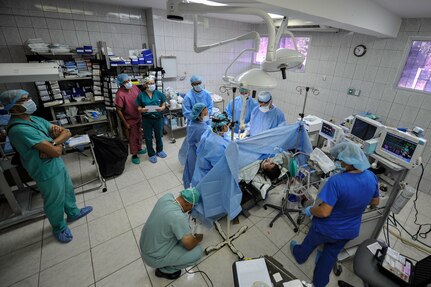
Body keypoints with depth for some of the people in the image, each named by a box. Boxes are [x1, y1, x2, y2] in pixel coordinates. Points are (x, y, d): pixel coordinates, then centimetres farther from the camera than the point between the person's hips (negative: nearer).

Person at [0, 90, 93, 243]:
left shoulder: (36, 119, 0)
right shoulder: (19, 129, -28)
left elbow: (66, 133, -3)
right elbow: (56, 152, -31)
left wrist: (52, 143, -20)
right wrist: (57, 145, -8)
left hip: (58, 164, 8)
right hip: (47, 172, -8)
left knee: (68, 190, 26)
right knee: (55, 202, 13)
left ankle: (73, 213, 51)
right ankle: (59, 228, 38)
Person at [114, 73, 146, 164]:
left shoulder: (134, 87, -7)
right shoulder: (120, 94, -24)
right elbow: (118, 110, -19)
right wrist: (125, 123, -17)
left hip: (139, 116, 6)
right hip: (130, 119, -6)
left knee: (139, 134, 22)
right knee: (133, 137, 7)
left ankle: (139, 149, 43)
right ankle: (134, 155, 23)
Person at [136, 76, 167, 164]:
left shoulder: (159, 93, -1)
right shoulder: (141, 95, -2)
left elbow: (164, 105, 2)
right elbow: (139, 108, 1)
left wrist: (161, 108, -20)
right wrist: (142, 110, -22)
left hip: (158, 118, 1)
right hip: (146, 119, -1)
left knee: (159, 135, 16)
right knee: (148, 137, 10)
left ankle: (159, 151, 39)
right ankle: (151, 154, 28)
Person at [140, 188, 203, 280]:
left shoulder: (167, 196, -13)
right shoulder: (179, 217, -34)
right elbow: (190, 245, -21)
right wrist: (198, 238, -1)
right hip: (154, 258, -7)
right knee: (197, 252, -8)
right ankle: (165, 270, 12)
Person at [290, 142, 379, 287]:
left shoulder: (336, 181, -38)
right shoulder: (371, 177, -16)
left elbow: (324, 212, -34)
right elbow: (375, 202, 3)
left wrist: (309, 210, -15)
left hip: (327, 229, -5)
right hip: (350, 231, 5)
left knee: (311, 242, 29)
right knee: (331, 254, 30)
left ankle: (300, 255, 60)